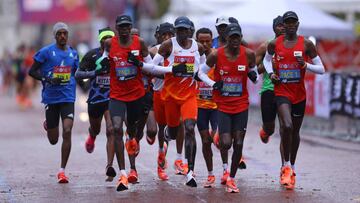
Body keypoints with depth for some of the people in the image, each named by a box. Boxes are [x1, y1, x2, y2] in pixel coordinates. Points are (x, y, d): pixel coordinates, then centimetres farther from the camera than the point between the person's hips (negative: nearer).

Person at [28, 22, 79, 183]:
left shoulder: (73, 53, 10)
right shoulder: (46, 52, -4)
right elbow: (32, 71, -2)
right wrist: (48, 79, -15)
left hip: (68, 98, 2)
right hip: (51, 98, -2)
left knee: (67, 132, -14)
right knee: (53, 140, 6)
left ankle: (62, 170, -5)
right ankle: (48, 125, 46)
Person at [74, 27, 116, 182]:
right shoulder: (92, 55, -7)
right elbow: (77, 74, -8)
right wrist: (95, 72, -23)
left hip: (112, 98, -1)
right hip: (95, 98, 1)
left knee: (111, 131, -15)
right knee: (95, 129, 20)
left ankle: (109, 166, -14)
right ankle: (91, 137, 59)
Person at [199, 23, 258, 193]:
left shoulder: (248, 54, -4)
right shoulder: (216, 55, -10)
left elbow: (253, 72, 11)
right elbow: (201, 72, 3)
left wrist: (254, 76, -12)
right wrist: (213, 84, -14)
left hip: (241, 104, 2)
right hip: (223, 105, -2)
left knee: (238, 144, 1)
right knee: (226, 144, -10)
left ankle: (231, 178, 16)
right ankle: (219, 139, 29)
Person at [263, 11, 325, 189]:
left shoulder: (307, 44, -2)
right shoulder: (274, 44, 1)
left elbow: (321, 69, 2)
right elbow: (267, 59, 22)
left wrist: (305, 65, -16)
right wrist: (271, 73, 2)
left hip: (300, 94, 2)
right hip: (281, 92, -2)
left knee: (295, 131, 13)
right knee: (287, 126, -23)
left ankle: (292, 167, 31)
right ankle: (286, 166, -9)